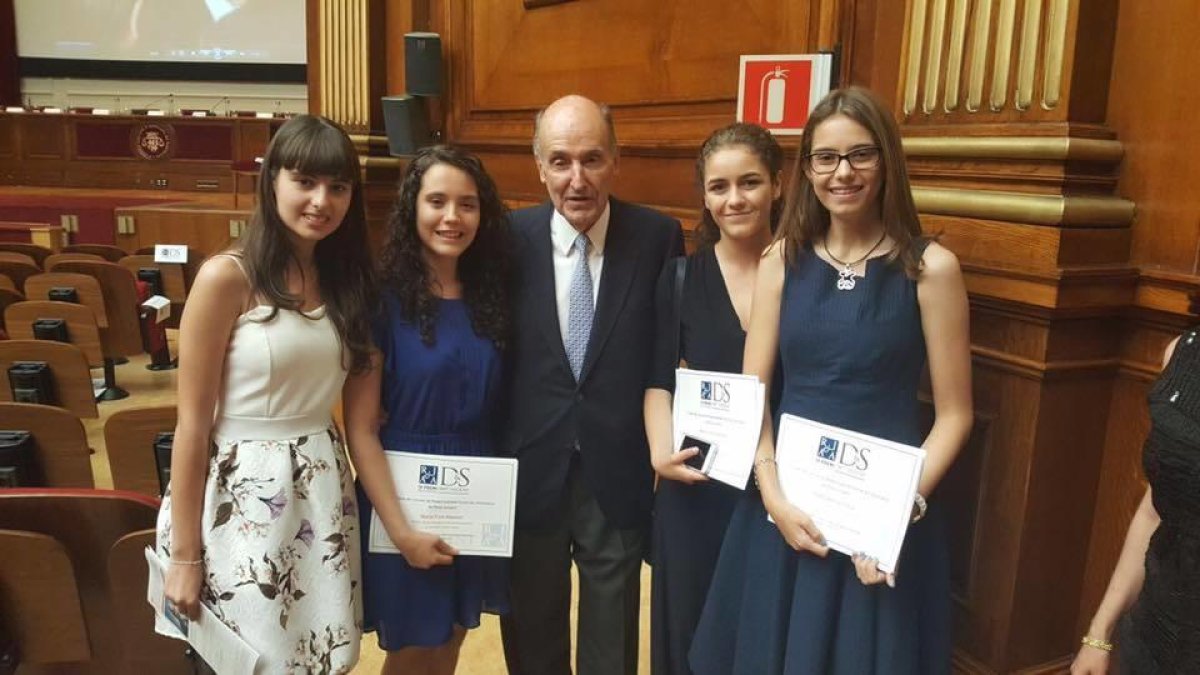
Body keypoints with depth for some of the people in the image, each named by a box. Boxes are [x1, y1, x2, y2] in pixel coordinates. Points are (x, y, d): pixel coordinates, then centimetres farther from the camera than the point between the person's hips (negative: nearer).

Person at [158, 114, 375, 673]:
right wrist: (185, 553, -10)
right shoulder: (227, 277, -12)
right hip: (242, 496, -5)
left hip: (323, 495, 5)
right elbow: (192, 424, -11)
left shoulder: (346, 279, 6)